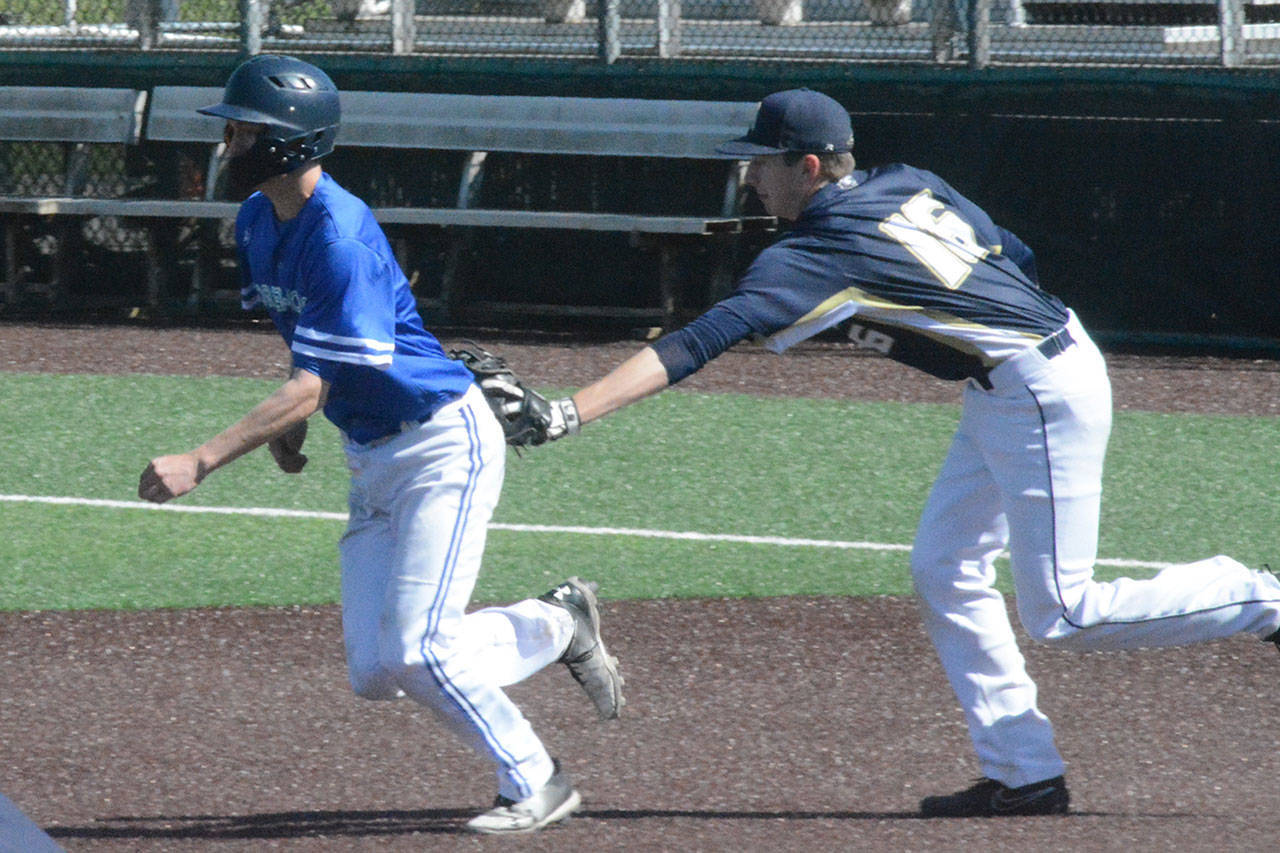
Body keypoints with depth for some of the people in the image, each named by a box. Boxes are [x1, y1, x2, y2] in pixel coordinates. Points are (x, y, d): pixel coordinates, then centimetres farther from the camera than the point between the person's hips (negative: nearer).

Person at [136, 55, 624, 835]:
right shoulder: (258, 221, 4)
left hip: (445, 444, -9)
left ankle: (533, 785, 3)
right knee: (375, 673, 3)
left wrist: (202, 462, -35)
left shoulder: (341, 236, -25)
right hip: (373, 456, 9)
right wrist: (292, 421, 5)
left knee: (415, 650, -16)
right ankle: (557, 626, 23)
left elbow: (313, 384, -29)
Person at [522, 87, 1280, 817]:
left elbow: (697, 344, -27)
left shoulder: (816, 257, -19)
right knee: (945, 574, 10)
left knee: (1063, 614, -4)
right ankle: (1024, 773, 11)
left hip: (1042, 393, -10)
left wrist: (570, 414, -32)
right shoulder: (907, 187, 5)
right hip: (1002, 396, 10)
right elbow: (1017, 258, 13)